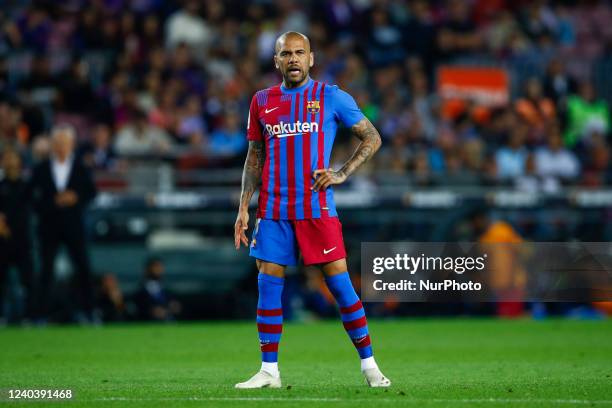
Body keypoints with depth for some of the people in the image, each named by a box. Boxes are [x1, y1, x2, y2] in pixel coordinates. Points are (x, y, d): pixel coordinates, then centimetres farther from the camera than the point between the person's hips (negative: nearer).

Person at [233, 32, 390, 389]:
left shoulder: (332, 97, 0)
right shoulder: (262, 102, 10)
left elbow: (372, 138, 4)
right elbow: (255, 158, 16)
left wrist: (343, 174, -9)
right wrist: (244, 207, 8)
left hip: (317, 208, -3)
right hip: (273, 209, 3)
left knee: (340, 282, -6)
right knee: (268, 284, 0)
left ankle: (369, 365, 2)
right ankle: (269, 370, 8)